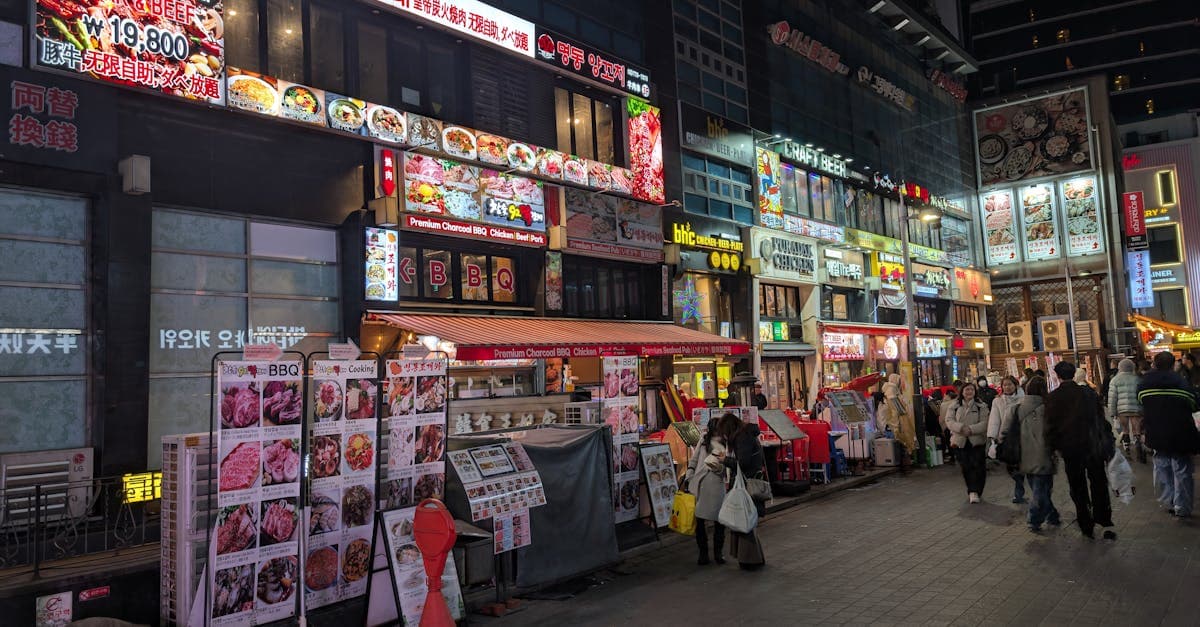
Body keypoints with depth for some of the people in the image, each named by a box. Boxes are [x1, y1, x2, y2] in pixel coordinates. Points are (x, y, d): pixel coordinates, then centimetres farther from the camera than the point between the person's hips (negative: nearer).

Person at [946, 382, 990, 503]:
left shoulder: (981, 406, 1)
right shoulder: (955, 407, 7)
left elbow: (985, 423, -8)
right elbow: (949, 421, -2)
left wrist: (971, 429, -21)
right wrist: (961, 427, -19)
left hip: (977, 440, -2)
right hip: (960, 441, 2)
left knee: (977, 466, -8)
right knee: (966, 467, 6)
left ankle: (974, 491, -5)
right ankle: (972, 491, 20)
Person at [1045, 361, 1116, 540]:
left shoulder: (1053, 398, -7)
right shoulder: (1088, 392, -1)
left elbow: (1051, 426, -6)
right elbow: (1101, 418, 3)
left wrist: (1055, 446, 6)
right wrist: (1108, 441, 10)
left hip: (1070, 449, -1)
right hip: (1093, 446, 1)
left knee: (1078, 488, 10)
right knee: (1099, 485, 10)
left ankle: (1087, 526, 13)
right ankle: (1105, 523, 3)